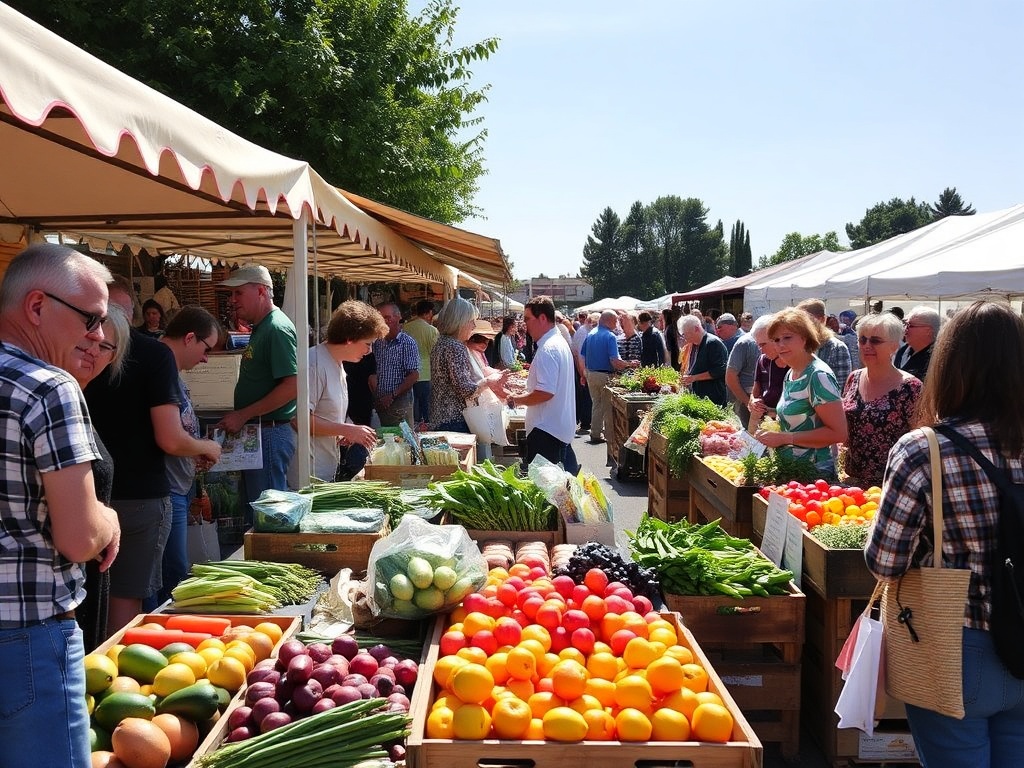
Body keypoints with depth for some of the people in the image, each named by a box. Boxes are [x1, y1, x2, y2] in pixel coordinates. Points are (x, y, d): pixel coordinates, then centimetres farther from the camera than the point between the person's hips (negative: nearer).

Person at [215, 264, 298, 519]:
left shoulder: (277, 328, -14)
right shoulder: (260, 328, 17)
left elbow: (292, 386, -23)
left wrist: (242, 415, -19)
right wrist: (237, 417, 13)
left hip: (270, 434, -10)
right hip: (256, 432, 10)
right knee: (253, 510, 14)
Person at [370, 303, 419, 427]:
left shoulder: (407, 343, -6)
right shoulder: (377, 343, 11)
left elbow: (414, 376, -12)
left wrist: (393, 395, -14)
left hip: (400, 403, -5)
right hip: (380, 403, 5)